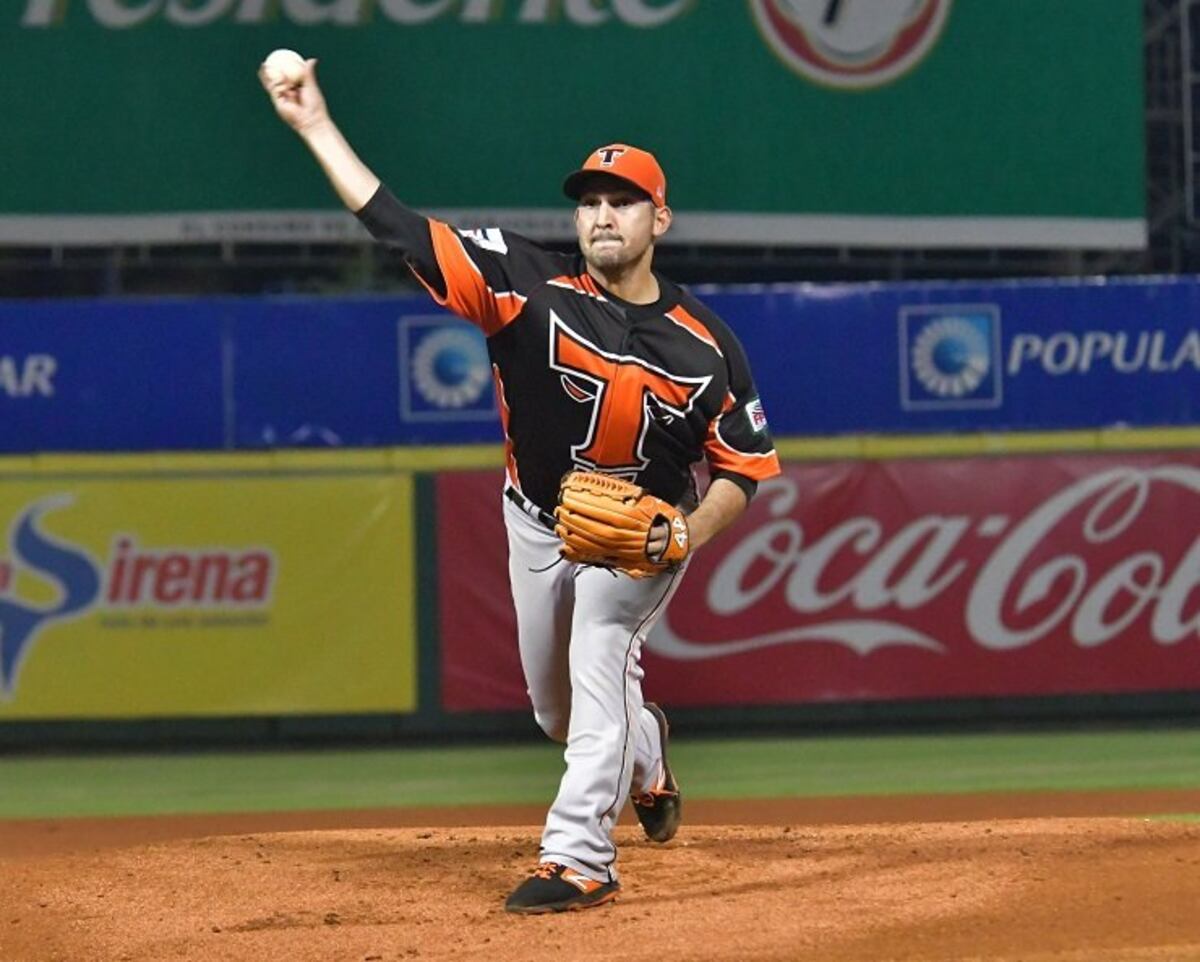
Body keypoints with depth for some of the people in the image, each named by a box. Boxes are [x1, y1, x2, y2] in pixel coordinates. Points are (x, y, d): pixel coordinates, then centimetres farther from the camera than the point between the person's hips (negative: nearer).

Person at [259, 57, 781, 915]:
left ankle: (579, 857, -23)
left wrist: (684, 538, -24)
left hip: (642, 534, -3)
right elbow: (397, 225, -21)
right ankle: (645, 754, 50)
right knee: (557, 708, 16)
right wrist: (316, 126, -27)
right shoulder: (531, 286, -17)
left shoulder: (704, 346, -16)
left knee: (600, 662, -24)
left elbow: (746, 466, -7)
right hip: (539, 524, 3)